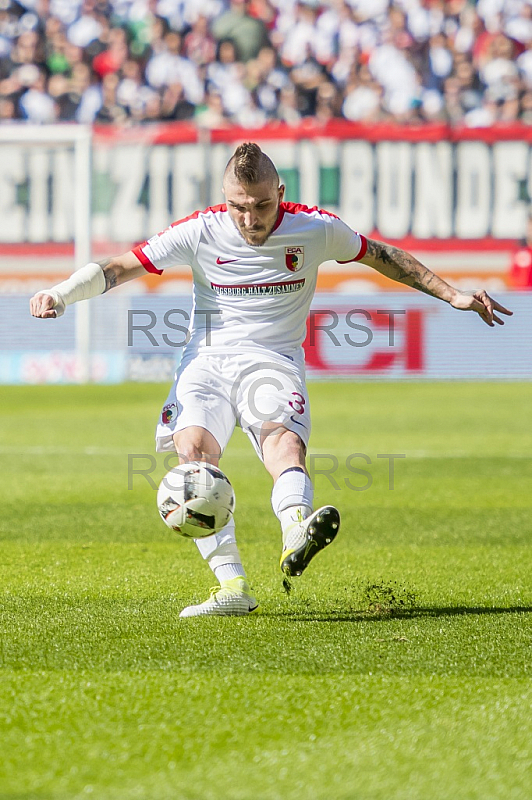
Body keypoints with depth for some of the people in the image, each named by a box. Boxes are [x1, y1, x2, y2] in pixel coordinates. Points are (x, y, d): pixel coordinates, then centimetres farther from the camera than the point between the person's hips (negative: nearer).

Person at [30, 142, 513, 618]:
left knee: (283, 437, -33)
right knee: (193, 447, -28)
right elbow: (121, 267, 1)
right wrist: (59, 294, -14)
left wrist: (451, 295, 19)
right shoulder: (201, 231, -3)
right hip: (208, 359, 0)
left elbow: (381, 256, 17)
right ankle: (232, 585, -33)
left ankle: (296, 531, -63)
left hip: (274, 363, 0)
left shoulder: (316, 229, 1)